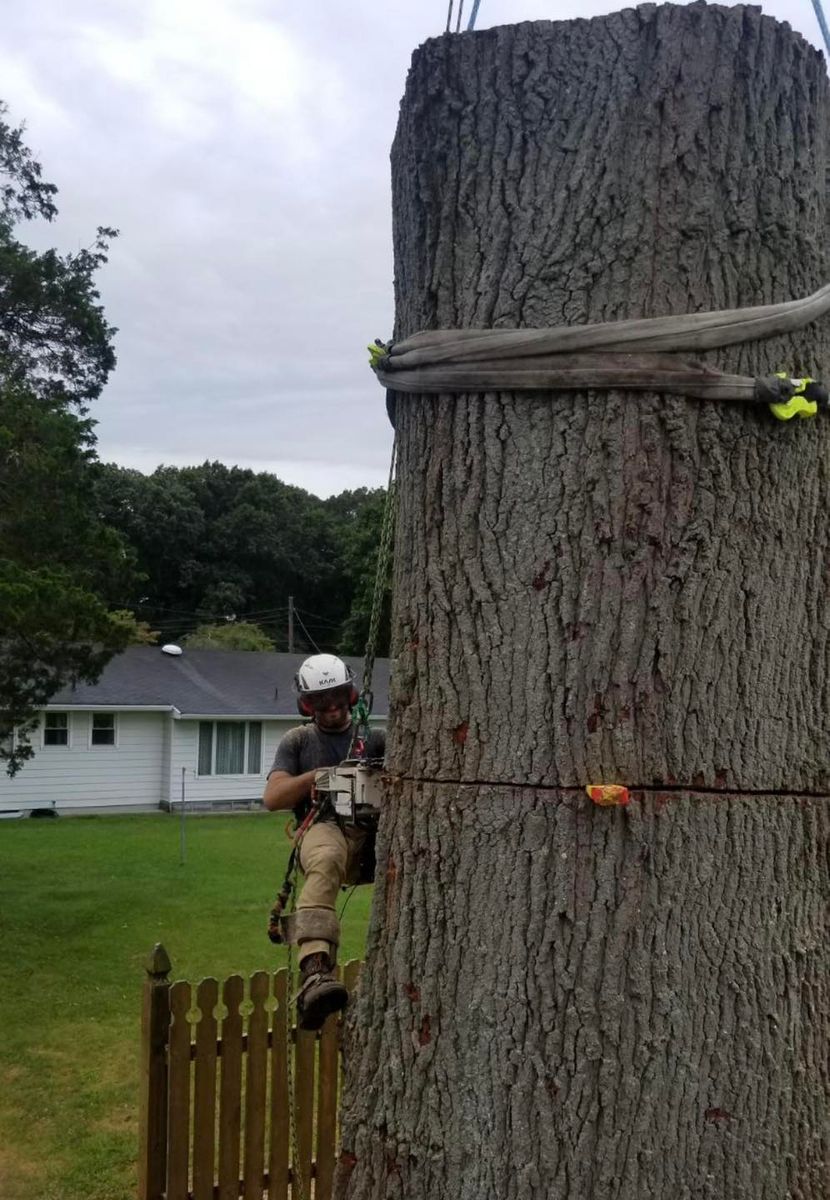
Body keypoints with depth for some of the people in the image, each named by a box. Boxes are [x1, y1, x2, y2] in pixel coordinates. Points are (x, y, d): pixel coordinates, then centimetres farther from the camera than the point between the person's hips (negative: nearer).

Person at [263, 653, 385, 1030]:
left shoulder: (373, 737, 24)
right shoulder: (297, 741, 20)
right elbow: (273, 798, 8)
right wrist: (318, 775, -6)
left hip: (371, 830, 2)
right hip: (323, 827, -2)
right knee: (325, 864, -40)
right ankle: (315, 973, -56)